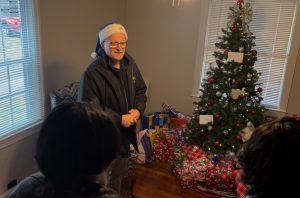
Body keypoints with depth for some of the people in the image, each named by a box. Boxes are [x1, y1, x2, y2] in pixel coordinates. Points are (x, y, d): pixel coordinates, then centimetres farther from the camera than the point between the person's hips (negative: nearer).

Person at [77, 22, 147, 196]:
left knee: (119, 173, 26)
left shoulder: (130, 65, -1)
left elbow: (141, 91, 9)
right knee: (104, 180, 11)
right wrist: (119, 119, -23)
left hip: (125, 133, 6)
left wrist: (138, 110, -11)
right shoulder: (93, 73, -22)